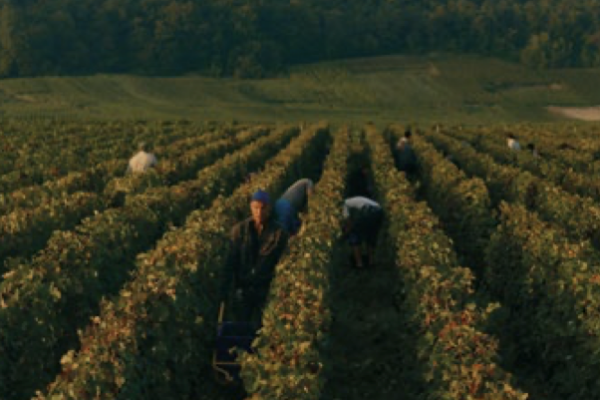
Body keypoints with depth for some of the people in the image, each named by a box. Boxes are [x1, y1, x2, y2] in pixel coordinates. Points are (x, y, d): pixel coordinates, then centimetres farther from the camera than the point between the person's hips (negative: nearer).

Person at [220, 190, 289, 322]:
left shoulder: (279, 232, -5)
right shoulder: (239, 230, 1)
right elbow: (231, 262, 2)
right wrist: (224, 289, -2)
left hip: (266, 288, -2)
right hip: (242, 288, 2)